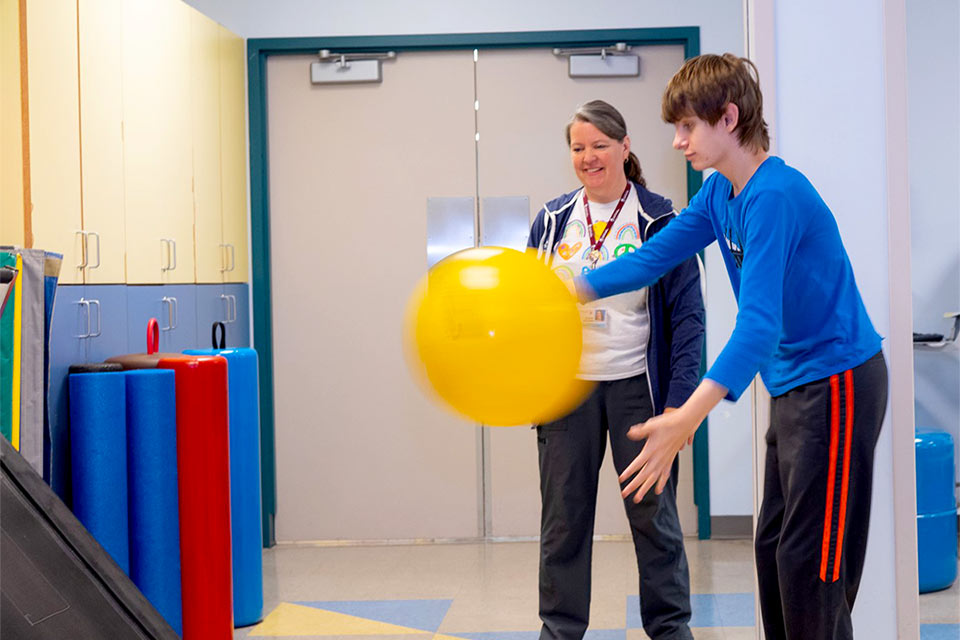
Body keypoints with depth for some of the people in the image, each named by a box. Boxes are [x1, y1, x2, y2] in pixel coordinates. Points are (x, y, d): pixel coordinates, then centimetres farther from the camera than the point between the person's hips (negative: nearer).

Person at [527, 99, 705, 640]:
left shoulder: (659, 220, -3)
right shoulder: (553, 221, 6)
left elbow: (687, 315, -4)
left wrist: (679, 398, -11)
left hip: (637, 387, -3)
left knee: (653, 515, 5)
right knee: (564, 518, 9)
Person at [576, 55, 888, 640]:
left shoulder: (773, 195, -24)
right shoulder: (720, 194, 6)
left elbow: (760, 322, -33)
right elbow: (652, 258, 12)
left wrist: (689, 417, -43)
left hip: (836, 381, -10)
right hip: (794, 386, 10)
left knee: (810, 563, -8)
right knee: (774, 548, 16)